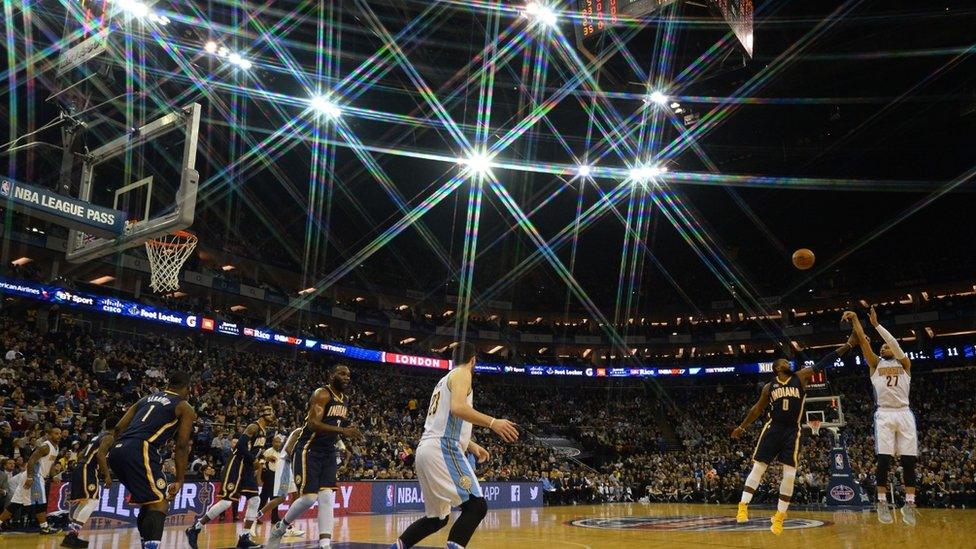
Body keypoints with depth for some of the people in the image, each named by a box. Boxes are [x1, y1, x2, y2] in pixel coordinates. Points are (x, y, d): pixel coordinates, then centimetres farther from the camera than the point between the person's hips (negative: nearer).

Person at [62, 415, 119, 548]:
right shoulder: (109, 437, -5)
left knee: (81, 502, 16)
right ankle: (72, 536, -23)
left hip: (81, 469, 10)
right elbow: (100, 454, -21)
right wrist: (107, 475, -20)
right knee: (91, 501, -14)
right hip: (88, 470, -10)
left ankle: (71, 535, 17)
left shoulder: (98, 437, 24)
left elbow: (80, 456, 27)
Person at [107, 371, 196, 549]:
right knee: (160, 502, -4)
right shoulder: (185, 407, 12)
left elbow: (118, 429, 21)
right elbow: (181, 446, 3)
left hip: (116, 450, 7)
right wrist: (179, 480, 6)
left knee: (148, 500, 23)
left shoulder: (147, 398, 28)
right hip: (139, 451, -7)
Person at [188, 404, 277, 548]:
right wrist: (254, 460, -18)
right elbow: (240, 445, -23)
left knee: (255, 501, 2)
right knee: (226, 501, -13)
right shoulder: (254, 427, -13)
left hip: (247, 468, 10)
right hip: (236, 466, -10)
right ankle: (194, 529, -1)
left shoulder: (264, 432, 17)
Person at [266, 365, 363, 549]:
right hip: (308, 450, -8)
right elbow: (313, 423, -27)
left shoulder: (345, 399, 11)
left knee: (327, 497, -5)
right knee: (309, 498, -10)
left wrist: (349, 432, 5)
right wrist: (342, 430, -33)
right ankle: (280, 527, 17)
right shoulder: (322, 394, -15)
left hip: (328, 452, 8)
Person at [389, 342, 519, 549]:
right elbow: (458, 408, -20)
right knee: (476, 505, -15)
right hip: (442, 450, -10)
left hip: (426, 449, 10)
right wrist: (493, 423, -21)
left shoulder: (444, 380, 28)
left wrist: (470, 445, 36)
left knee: (437, 517, 19)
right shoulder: (462, 374, -1)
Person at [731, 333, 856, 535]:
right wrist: (742, 427, 20)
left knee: (790, 475, -2)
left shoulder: (801, 377, 4)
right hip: (773, 429, 0)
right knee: (757, 469, -3)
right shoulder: (769, 387, 7)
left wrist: (848, 345, -8)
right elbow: (757, 408, 16)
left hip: (792, 432, 0)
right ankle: (743, 506, 2)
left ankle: (780, 516, 10)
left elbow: (823, 362, -2)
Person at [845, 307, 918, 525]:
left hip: (904, 414, 0)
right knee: (884, 460, -7)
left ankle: (909, 504, 3)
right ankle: (882, 503, -1)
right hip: (884, 415, 0)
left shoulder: (905, 364, 15)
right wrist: (855, 319, -2)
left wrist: (876, 324, -9)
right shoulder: (875, 364, 16)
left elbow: (895, 344, -3)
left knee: (909, 460, -2)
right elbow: (862, 340, 7)